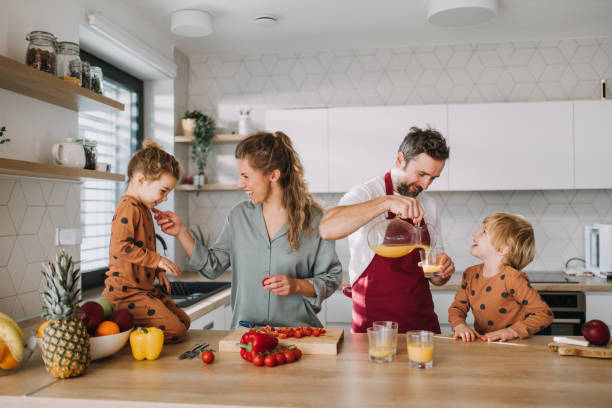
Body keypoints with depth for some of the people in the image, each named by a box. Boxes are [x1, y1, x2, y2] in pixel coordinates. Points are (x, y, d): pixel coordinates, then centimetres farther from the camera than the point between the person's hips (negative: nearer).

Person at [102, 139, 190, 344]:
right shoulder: (129, 208, -17)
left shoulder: (143, 209, 17)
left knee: (184, 321, 14)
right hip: (126, 293, -11)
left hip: (144, 288, 11)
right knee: (175, 331, -16)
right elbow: (120, 247, -28)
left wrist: (157, 270, 16)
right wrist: (157, 260, -24)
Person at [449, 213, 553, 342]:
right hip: (481, 343, 4)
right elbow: (457, 307, 11)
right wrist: (459, 325, -10)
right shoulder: (470, 274, 5)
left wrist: (512, 331, -22)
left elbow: (545, 313, -14)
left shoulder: (512, 278, -15)